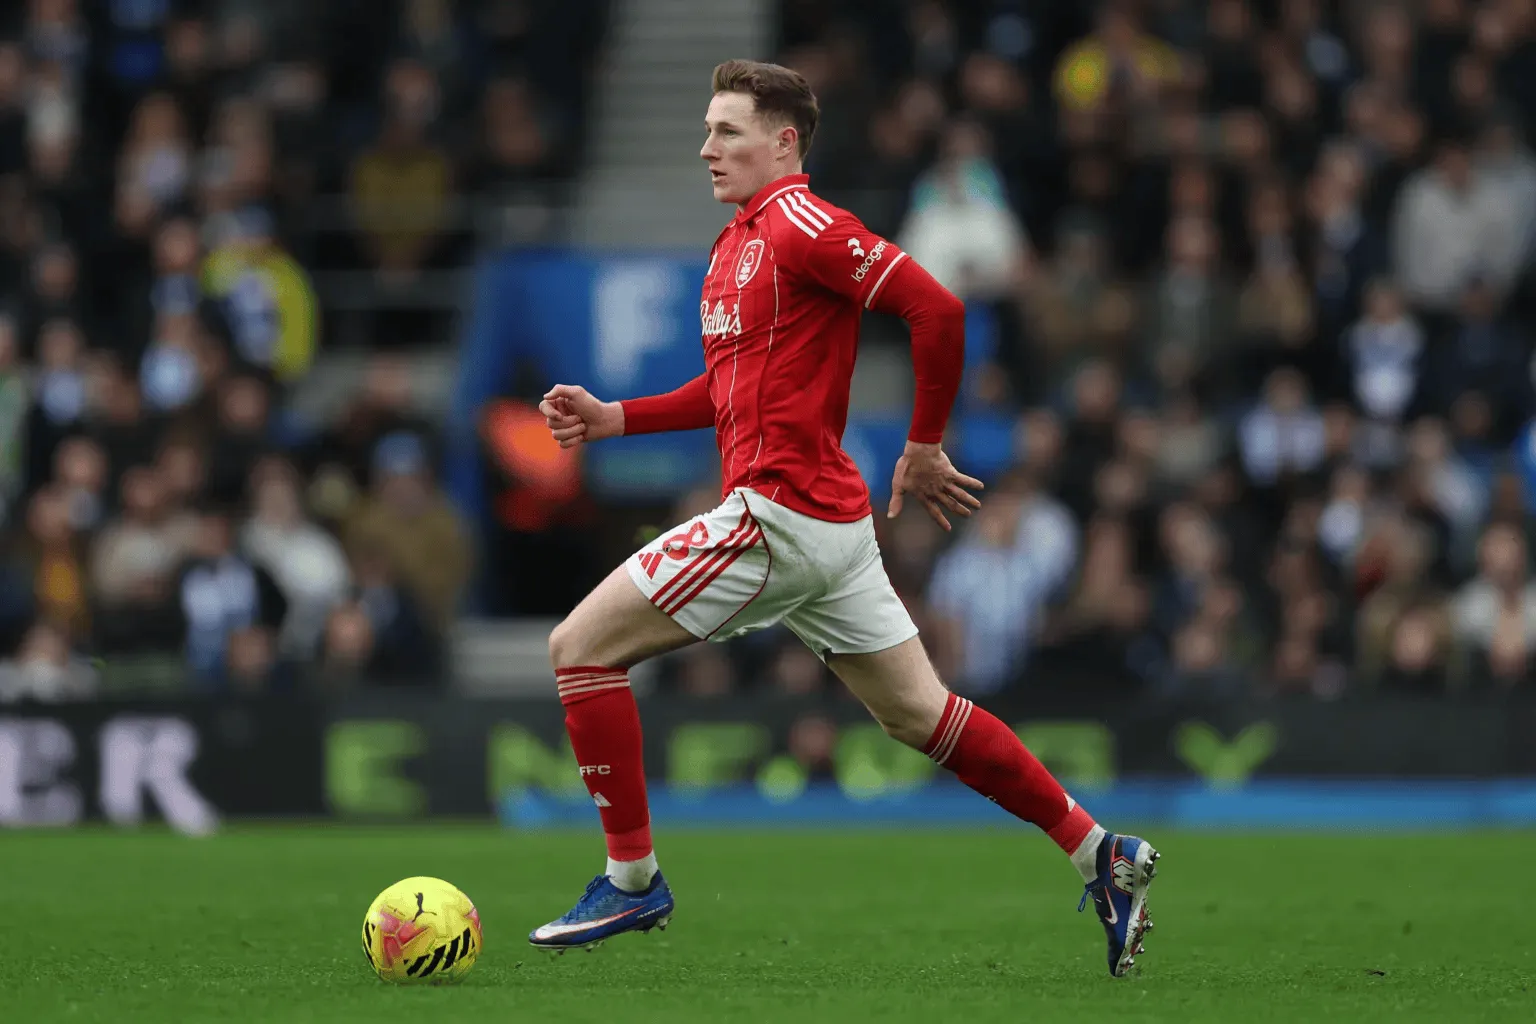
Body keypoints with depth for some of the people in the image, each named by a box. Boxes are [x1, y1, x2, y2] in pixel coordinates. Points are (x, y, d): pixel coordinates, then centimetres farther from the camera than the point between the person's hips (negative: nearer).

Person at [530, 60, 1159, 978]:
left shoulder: (799, 225, -11)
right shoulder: (738, 244, 18)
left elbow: (937, 309, -18)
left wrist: (924, 447, -11)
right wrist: (613, 419, 16)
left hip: (780, 516, -10)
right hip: (830, 524, 10)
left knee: (582, 646, -6)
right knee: (920, 713, 12)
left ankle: (632, 880, -1)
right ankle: (1101, 853, 14)